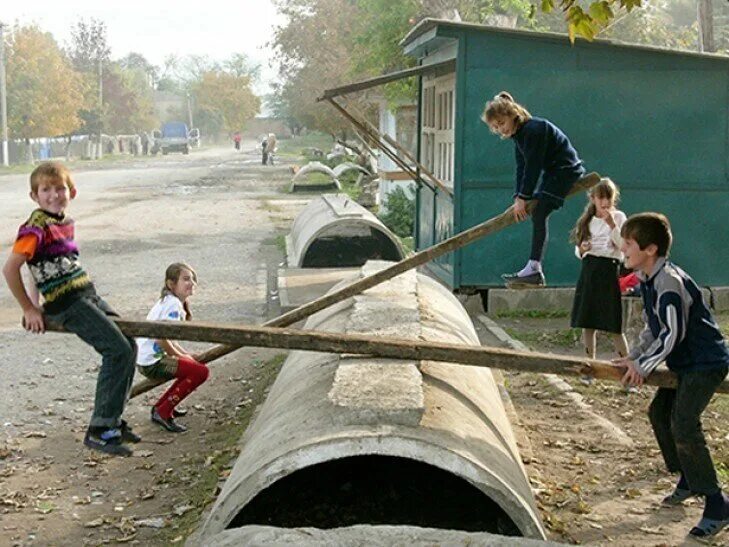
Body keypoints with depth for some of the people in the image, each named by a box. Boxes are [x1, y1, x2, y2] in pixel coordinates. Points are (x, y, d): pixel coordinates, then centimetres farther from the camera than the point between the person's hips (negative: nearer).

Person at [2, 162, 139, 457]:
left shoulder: (65, 223, 12)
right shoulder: (36, 228, -14)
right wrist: (30, 309, -10)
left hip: (88, 295, 9)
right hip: (66, 303, -9)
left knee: (128, 346, 9)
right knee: (117, 350, -15)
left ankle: (113, 419, 18)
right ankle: (99, 430, -11)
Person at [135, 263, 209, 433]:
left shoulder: (167, 301, 15)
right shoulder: (173, 304, -17)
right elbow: (161, 339, -24)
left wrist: (186, 354, 12)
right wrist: (182, 356, -9)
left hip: (146, 358, 10)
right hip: (152, 363, -10)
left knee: (192, 366, 21)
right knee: (200, 372, -15)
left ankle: (161, 406, 24)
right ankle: (162, 413, -8)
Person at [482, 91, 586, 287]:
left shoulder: (534, 129, -22)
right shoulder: (518, 134, 8)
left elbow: (533, 165, -23)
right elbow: (522, 167, 5)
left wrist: (523, 197, -22)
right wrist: (518, 197, -5)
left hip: (566, 170, -10)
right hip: (552, 172, 10)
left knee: (539, 213, -19)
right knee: (537, 213, 7)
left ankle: (534, 268, -24)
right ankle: (535, 271, 7)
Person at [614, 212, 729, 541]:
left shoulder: (669, 280, -24)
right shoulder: (647, 279, 7)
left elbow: (672, 333, -27)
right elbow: (654, 328, 16)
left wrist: (643, 366, -21)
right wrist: (634, 356, 4)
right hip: (685, 363, 11)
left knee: (683, 425, -20)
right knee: (659, 412, 18)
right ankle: (689, 479, 33)